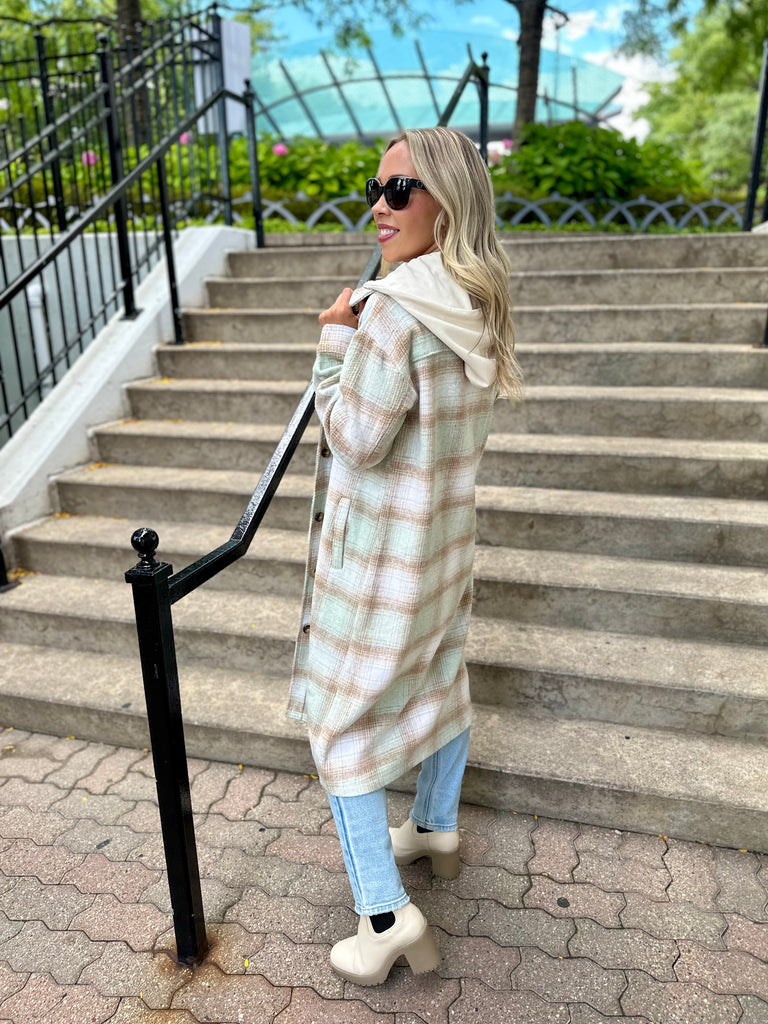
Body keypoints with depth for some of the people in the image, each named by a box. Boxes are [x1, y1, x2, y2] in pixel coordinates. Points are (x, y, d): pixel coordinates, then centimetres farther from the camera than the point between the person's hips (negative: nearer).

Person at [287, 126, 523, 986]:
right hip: (446, 529, 9)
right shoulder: (479, 302, 4)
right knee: (437, 677, 23)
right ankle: (437, 831, 45)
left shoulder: (394, 307, -23)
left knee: (343, 714, 5)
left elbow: (357, 439, -19)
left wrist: (335, 341, -9)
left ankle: (385, 914, 13)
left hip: (379, 542, -9)